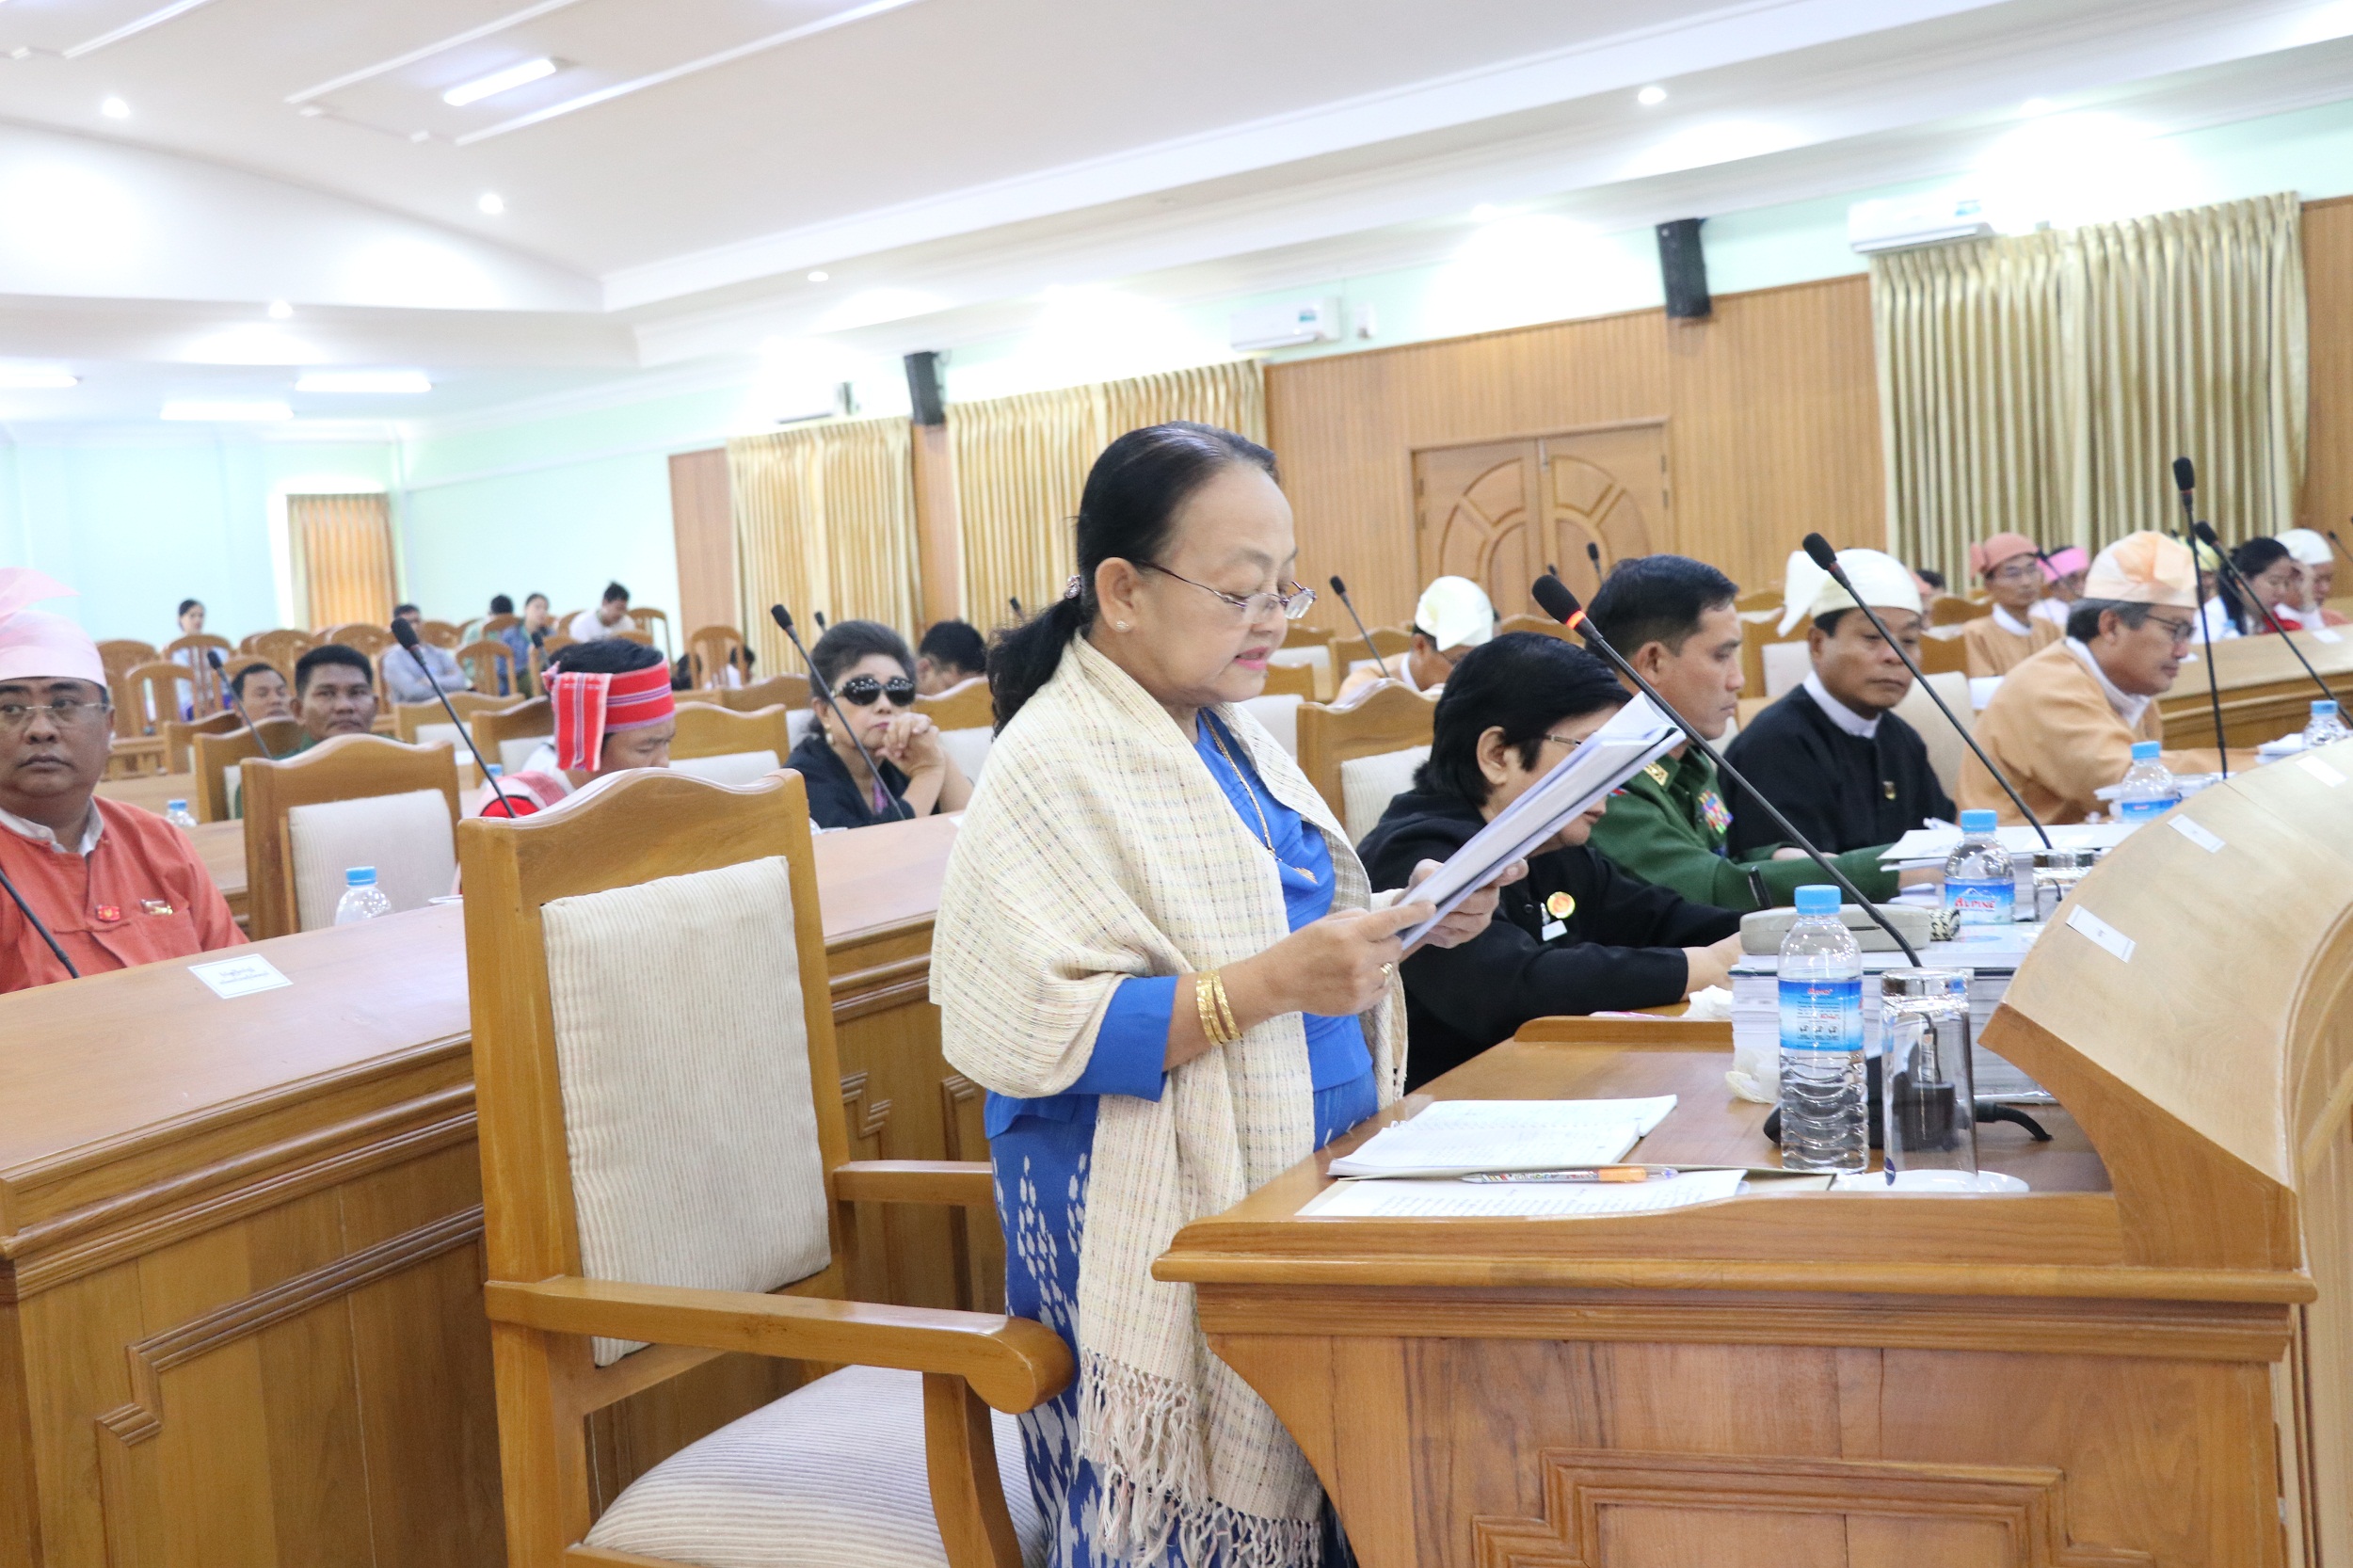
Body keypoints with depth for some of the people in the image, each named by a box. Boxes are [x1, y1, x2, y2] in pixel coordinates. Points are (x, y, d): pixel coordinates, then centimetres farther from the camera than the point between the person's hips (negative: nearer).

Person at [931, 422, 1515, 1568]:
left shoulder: (1233, 732, 11)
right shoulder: (1055, 766, -14)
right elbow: (1024, 1033, -22)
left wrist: (1409, 924, 2)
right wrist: (1271, 983, -27)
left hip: (1304, 1190, 8)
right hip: (1156, 1231, -7)